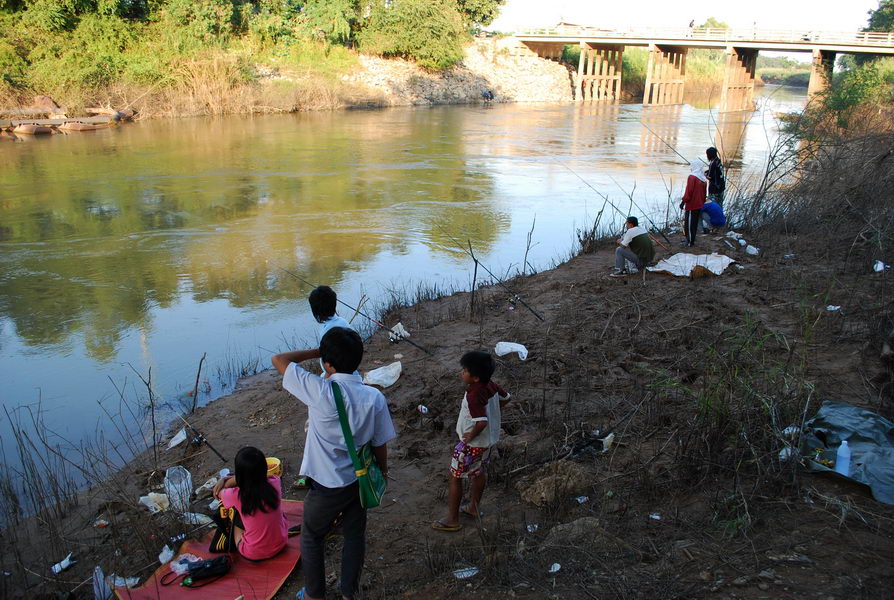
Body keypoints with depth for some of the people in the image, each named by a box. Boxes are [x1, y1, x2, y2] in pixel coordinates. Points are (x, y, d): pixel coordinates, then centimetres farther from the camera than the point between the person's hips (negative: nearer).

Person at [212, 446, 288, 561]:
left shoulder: (236, 496, -24)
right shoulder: (275, 483, -17)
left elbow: (217, 493, 0)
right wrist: (231, 478, -1)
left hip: (253, 555, -2)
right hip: (280, 545, 2)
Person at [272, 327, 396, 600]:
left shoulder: (321, 392, -28)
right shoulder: (374, 397, -15)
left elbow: (279, 359, -19)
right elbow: (380, 444, -4)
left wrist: (316, 351, -10)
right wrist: (382, 471, 13)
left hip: (327, 486, -3)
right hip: (359, 480, 4)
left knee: (312, 538, 22)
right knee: (355, 536, 23)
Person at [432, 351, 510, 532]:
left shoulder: (473, 396, -32)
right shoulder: (491, 386, -6)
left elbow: (481, 422, -39)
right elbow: (505, 398, 12)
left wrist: (471, 436, -22)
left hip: (472, 445, -9)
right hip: (489, 440, 9)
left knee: (455, 477, 6)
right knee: (479, 472, 26)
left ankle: (452, 520, 15)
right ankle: (474, 507, 44)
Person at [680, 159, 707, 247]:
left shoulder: (692, 177, -15)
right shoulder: (704, 179, 9)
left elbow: (689, 191, -19)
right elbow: (704, 193, 15)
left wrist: (683, 201, -13)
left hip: (691, 205, -8)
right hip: (699, 205, 8)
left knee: (689, 223, -1)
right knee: (695, 222, 15)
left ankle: (690, 242, 3)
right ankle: (689, 239, 25)